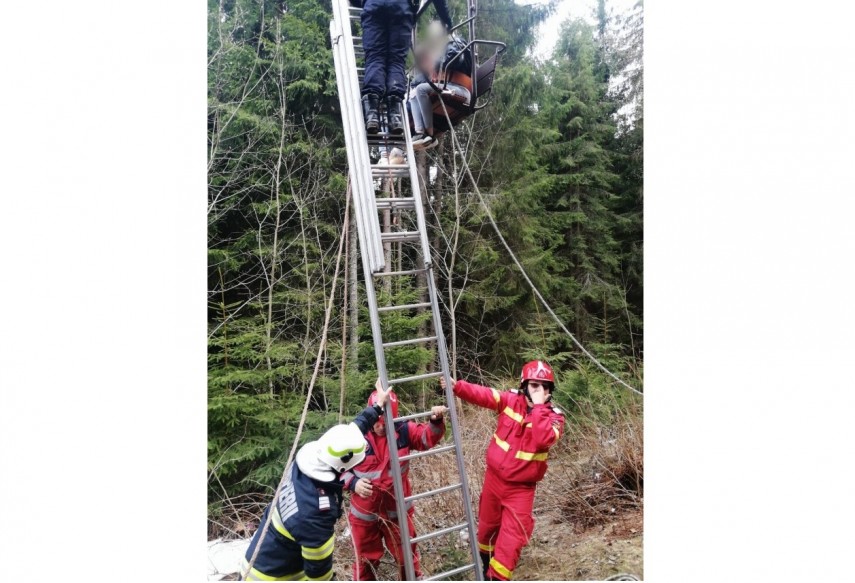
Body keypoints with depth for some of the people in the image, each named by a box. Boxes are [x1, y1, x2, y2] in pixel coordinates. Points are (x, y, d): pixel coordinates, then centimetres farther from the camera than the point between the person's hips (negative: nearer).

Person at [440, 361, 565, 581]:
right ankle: (486, 561, 52)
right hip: (494, 477, 3)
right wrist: (457, 386, -31)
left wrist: (538, 407, -29)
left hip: (521, 488, -2)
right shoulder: (511, 400, -9)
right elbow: (482, 395, -17)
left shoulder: (554, 416, -13)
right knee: (487, 524, 23)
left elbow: (543, 439, -32)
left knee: (511, 539, -5)